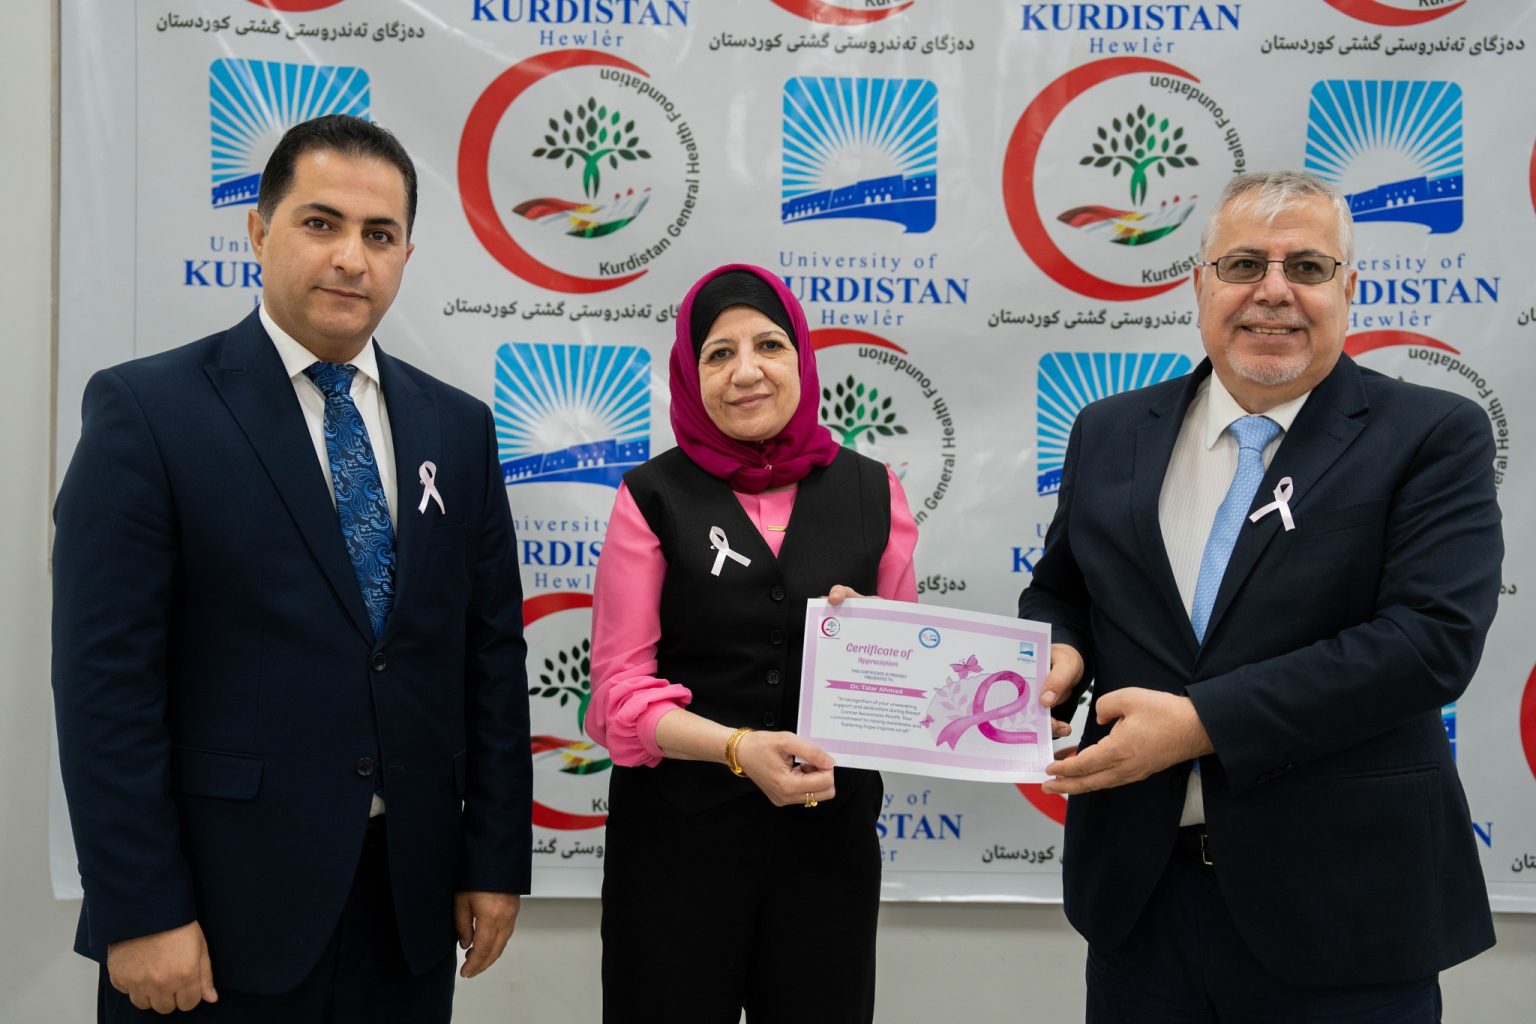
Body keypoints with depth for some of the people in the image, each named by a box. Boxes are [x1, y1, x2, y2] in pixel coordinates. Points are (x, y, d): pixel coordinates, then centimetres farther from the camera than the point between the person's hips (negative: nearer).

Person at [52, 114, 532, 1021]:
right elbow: (106, 677, -10)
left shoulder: (459, 427, 7)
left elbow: (492, 653, 7)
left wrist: (496, 860, 4)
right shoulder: (145, 410, -6)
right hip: (223, 909, -4)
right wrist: (140, 913, -13)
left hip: (411, 899, 4)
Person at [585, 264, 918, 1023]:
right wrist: (737, 747, -21)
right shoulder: (654, 496, -4)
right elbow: (620, 686, -7)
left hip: (829, 826, 2)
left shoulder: (870, 490, 3)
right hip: (679, 827, -2)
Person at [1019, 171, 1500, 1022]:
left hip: (1343, 900, -3)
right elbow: (1059, 590, 17)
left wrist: (1202, 721, -20)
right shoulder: (1110, 433, 8)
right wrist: (1059, 654, -8)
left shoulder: (1434, 436, -5)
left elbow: (1435, 636, -16)